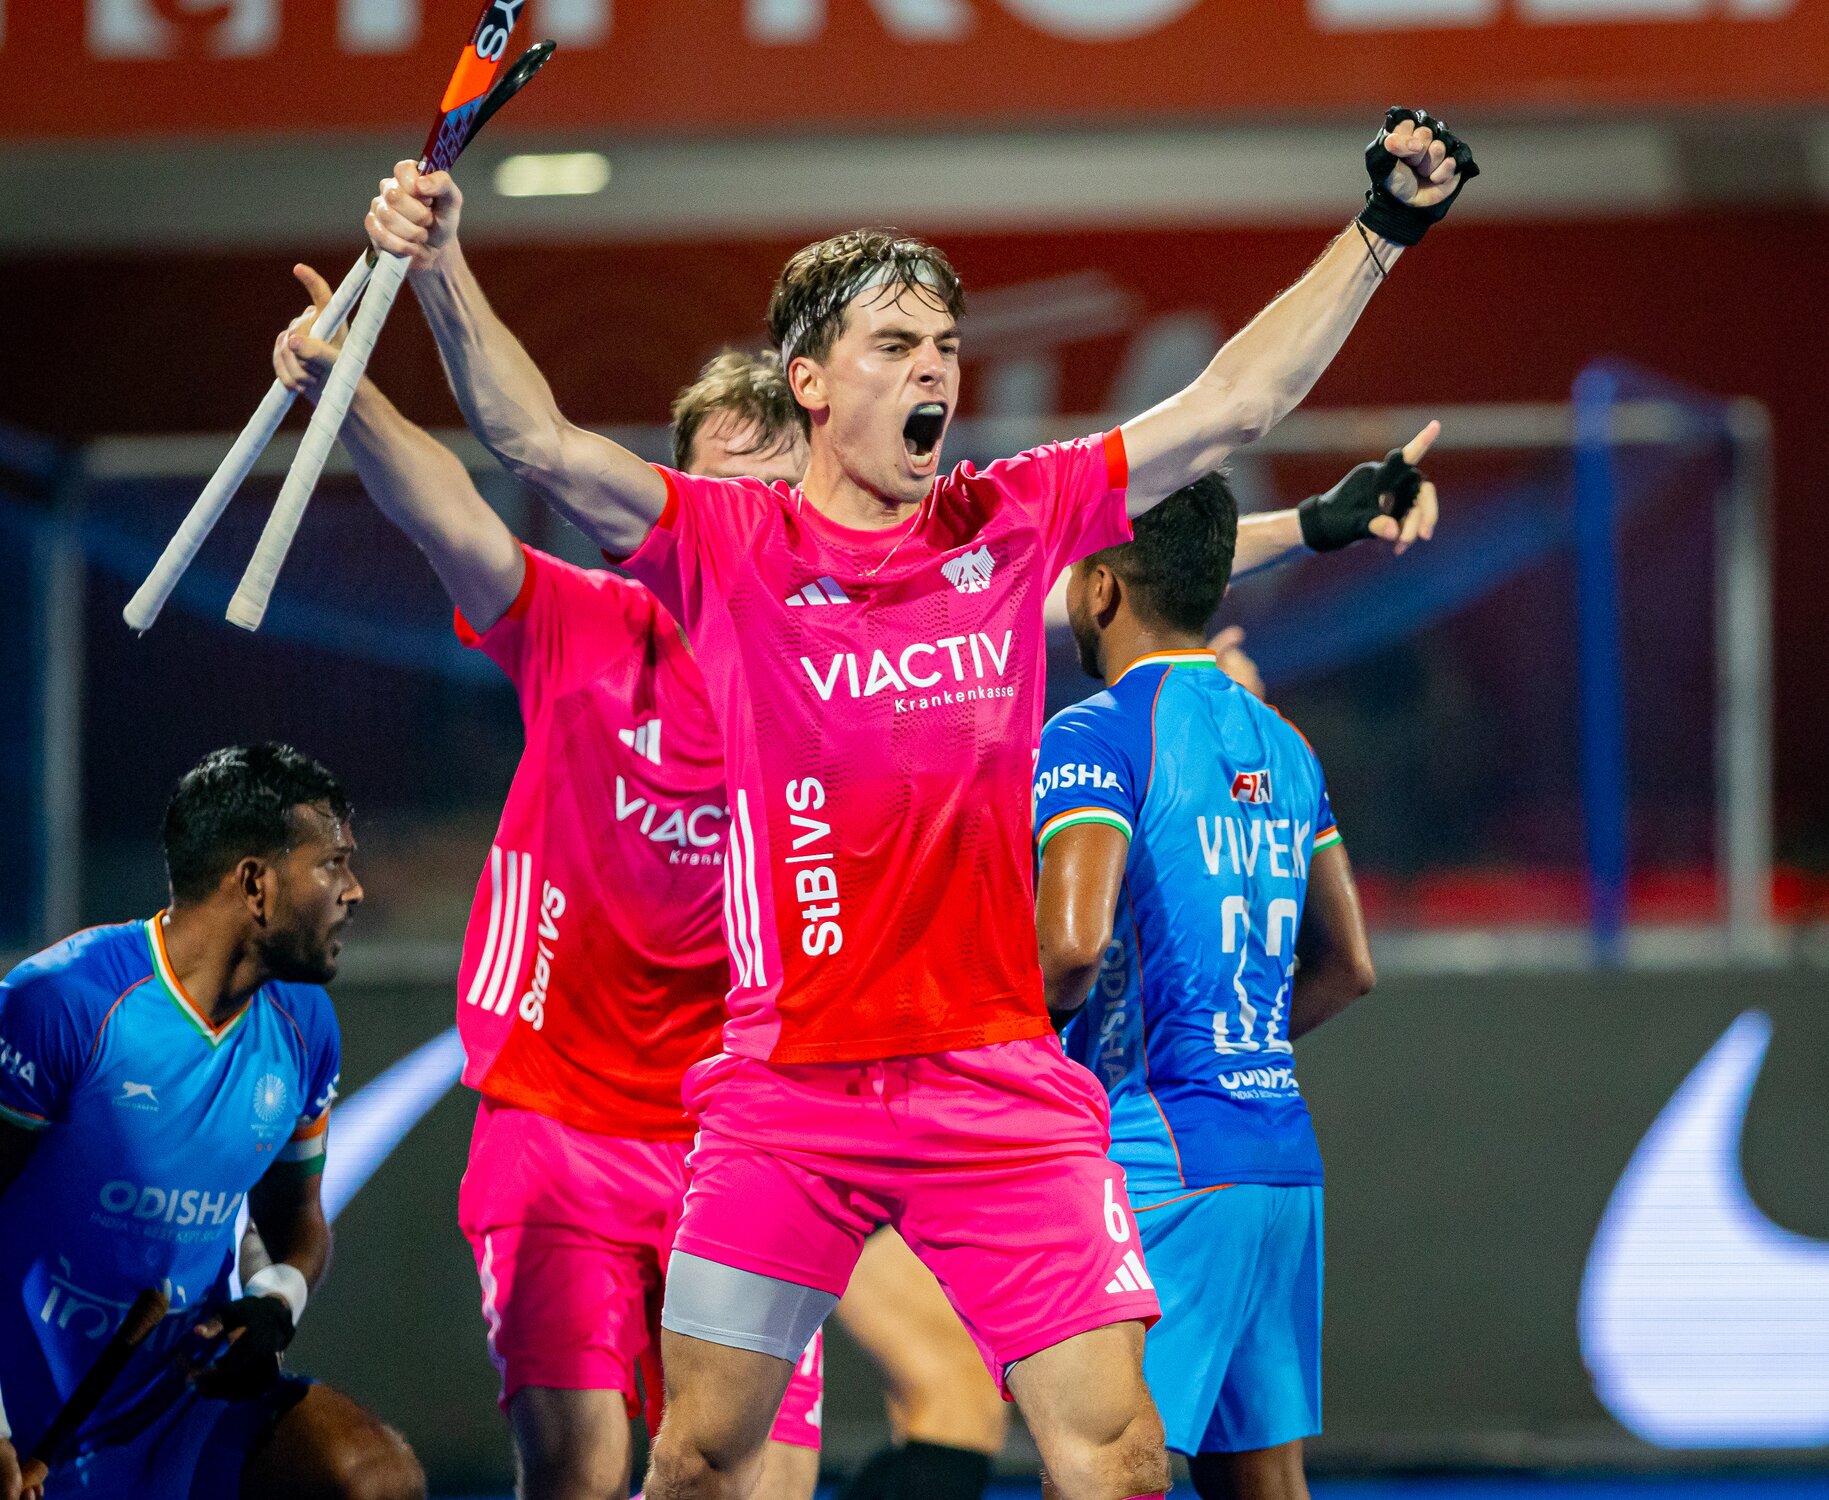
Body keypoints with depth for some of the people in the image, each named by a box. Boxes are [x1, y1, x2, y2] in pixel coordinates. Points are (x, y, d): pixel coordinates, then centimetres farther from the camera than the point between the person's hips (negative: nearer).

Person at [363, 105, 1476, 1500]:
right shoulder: (729, 545, 0)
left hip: (1000, 1088, 2)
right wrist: (441, 274, -26)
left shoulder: (1014, 521, 8)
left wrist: (1381, 232, 9)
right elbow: (542, 444, -12)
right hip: (787, 1097, -2)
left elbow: (1231, 404, 12)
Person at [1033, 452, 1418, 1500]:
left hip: (1160, 1165, -8)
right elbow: (1348, 966, 21)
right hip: (1286, 1157, 8)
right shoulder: (1280, 746, 15)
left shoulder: (1095, 739, -10)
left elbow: (1073, 944, -24)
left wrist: (1029, 1016, -4)